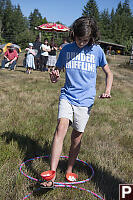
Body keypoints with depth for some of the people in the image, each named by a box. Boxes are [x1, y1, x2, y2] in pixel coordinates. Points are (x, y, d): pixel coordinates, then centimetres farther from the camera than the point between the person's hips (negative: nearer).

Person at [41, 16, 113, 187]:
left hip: (85, 100, 0)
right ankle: (52, 173, -18)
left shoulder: (97, 50, 2)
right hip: (67, 96, 0)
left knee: (77, 136, 6)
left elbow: (108, 73, 13)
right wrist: (54, 77, -12)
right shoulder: (66, 49, 4)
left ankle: (69, 169, 27)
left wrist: (107, 90, -4)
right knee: (61, 127, -20)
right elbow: (57, 71, 12)